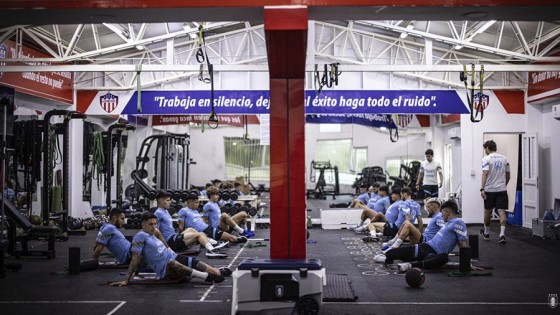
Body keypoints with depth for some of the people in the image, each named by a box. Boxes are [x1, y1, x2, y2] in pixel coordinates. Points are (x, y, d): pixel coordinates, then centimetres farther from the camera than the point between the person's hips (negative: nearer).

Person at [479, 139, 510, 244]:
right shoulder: (504, 159, 9)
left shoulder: (486, 159, -8)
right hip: (502, 190, 3)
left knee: (488, 211, 13)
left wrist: (482, 189, -24)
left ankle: (486, 233, 28)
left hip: (490, 190, -3)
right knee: (502, 211, -4)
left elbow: (485, 173, -20)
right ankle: (502, 234, -18)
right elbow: (508, 175, 15)